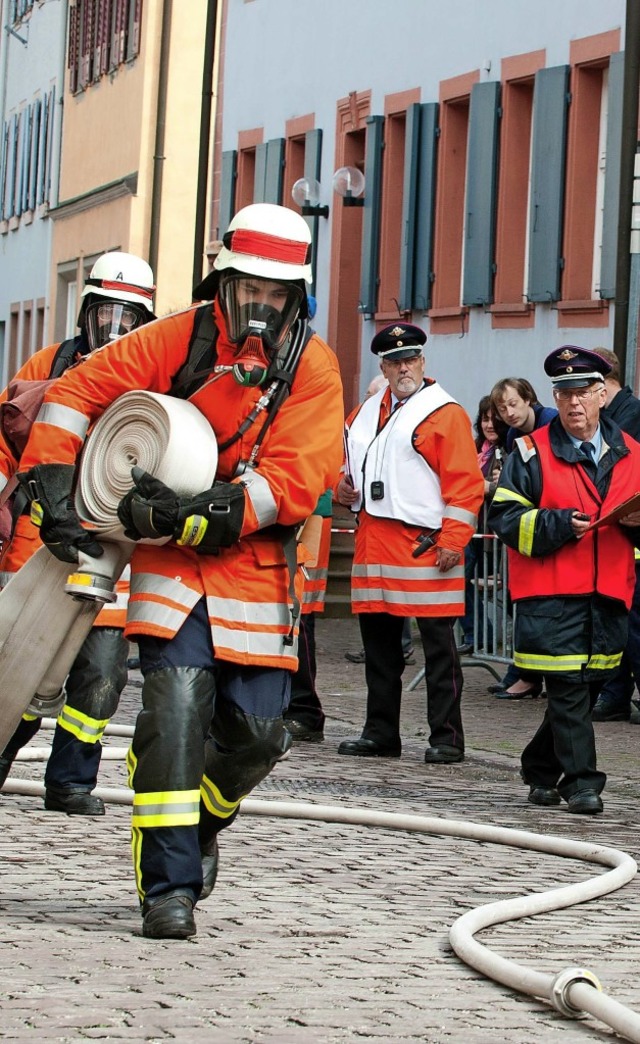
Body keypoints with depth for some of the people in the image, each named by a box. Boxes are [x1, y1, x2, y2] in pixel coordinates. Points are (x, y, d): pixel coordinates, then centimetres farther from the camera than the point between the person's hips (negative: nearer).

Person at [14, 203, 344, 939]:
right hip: (172, 569, -1)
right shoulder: (178, 340, -5)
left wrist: (191, 512, -26)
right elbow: (78, 393, -2)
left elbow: (292, 483, -16)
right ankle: (168, 885, -9)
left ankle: (202, 823, 35)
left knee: (255, 732, 2)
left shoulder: (312, 368, -6)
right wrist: (52, 486, -14)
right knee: (174, 713, -16)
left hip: (258, 573, 1)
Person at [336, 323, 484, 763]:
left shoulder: (445, 413, -4)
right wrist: (343, 485, 8)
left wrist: (453, 540, -16)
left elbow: (466, 483, -10)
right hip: (373, 541, 7)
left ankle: (446, 738, 2)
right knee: (378, 640, 12)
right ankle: (381, 734, 20)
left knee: (438, 645, -3)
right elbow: (349, 460, 31)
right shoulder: (367, 412, 16)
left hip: (424, 544, -7)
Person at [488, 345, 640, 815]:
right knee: (568, 688, -10)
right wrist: (558, 526, -17)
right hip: (550, 593, -4)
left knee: (590, 685, 10)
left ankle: (541, 768, 27)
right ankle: (581, 781, -6)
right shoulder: (532, 452, 0)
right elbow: (505, 517, -4)